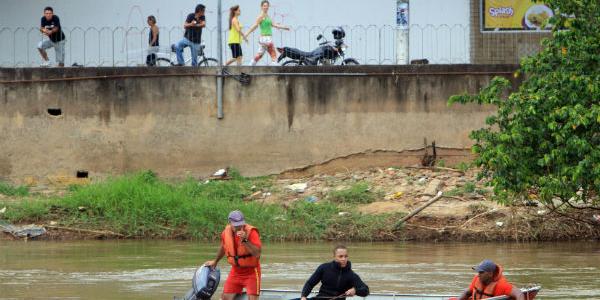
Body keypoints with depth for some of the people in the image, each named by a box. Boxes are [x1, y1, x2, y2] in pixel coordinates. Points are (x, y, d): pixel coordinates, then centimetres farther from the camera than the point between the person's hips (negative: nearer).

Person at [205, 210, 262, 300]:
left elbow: (257, 253, -29)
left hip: (251, 271, -5)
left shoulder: (251, 232, -19)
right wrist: (215, 262, 34)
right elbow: (223, 248, 19)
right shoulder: (226, 232, -4)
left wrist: (245, 240, -37)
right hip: (235, 271, 5)